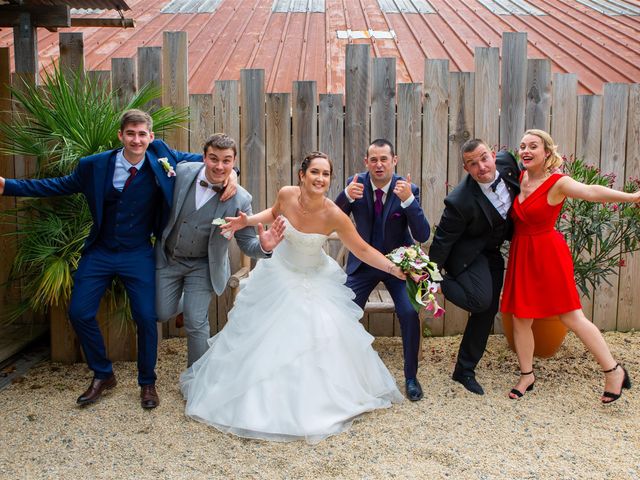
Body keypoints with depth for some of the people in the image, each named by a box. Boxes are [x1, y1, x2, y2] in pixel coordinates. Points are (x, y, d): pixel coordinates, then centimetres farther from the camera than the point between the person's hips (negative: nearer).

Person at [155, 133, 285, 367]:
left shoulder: (240, 199, -21)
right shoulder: (183, 172, -16)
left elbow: (247, 243, -14)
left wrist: (264, 246, -35)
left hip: (202, 266, -2)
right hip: (168, 258, 2)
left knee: (196, 324, -2)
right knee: (163, 314, 9)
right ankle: (188, 301, 44)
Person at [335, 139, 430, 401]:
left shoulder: (409, 189, -15)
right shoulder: (356, 183, -10)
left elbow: (423, 236, -21)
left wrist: (408, 200, -36)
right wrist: (346, 196, -30)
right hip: (363, 261, 2)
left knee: (409, 313, -18)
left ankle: (411, 377, 4)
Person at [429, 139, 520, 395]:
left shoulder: (506, 161, -16)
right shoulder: (461, 201, -33)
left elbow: (521, 189, 10)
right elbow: (442, 240, -22)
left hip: (492, 252, 7)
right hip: (467, 253, -7)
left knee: (488, 310, 10)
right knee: (480, 300, -30)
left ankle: (465, 371, 23)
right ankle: (442, 283, 1)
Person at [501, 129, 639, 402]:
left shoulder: (557, 183, -15)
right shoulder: (519, 178, 5)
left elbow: (591, 191, -33)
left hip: (548, 253, -6)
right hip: (521, 255, 6)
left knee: (571, 317, -1)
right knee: (520, 318, 8)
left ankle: (614, 371, 16)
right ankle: (527, 376, 26)